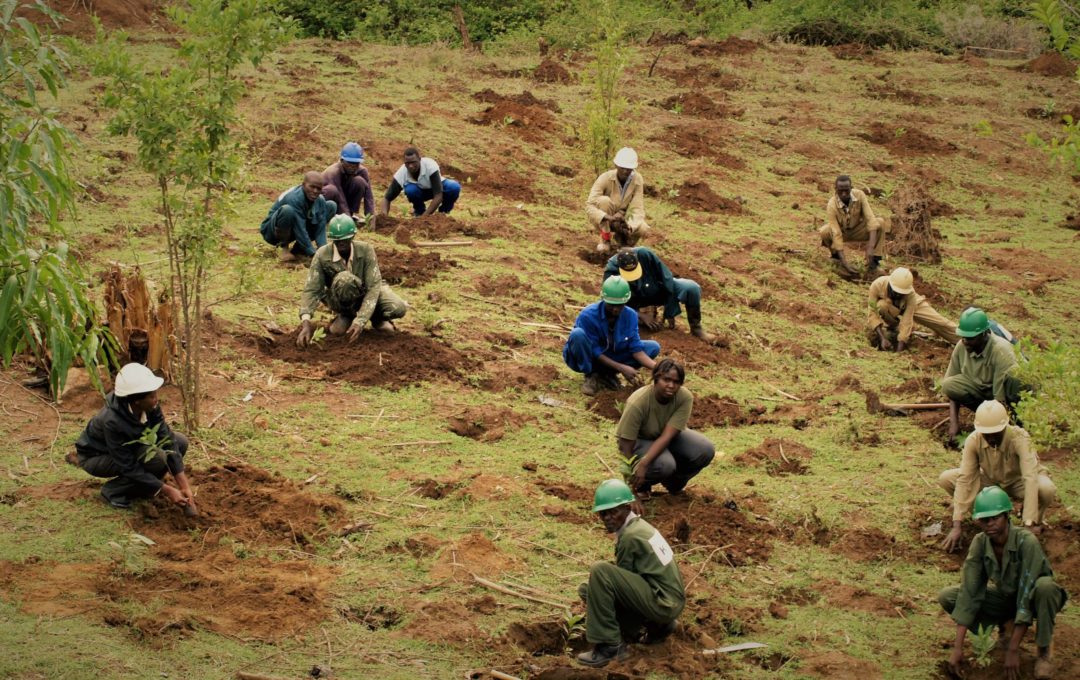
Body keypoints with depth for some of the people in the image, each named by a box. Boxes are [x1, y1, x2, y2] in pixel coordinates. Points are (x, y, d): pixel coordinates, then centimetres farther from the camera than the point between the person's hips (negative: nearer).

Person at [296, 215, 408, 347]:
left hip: (365, 294, 1)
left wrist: (359, 321, -39)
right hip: (340, 300, -1)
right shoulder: (322, 255, -23)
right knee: (344, 278, -37)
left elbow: (373, 286, -28)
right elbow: (311, 290, -25)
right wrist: (306, 323, -42)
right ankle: (346, 315, -7)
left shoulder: (365, 251, -23)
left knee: (398, 308, -29)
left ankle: (376, 317, 7)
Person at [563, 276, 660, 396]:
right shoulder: (588, 315, -27)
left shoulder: (630, 316, -13)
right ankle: (591, 375, -13)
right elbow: (595, 352, -22)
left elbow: (636, 348, -13)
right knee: (578, 334, -37)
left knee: (653, 347, -9)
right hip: (587, 359, -4)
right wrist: (621, 368, -29)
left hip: (612, 357, 5)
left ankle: (607, 373, -6)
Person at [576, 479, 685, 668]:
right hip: (670, 602, 10)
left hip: (663, 604, -10)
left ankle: (609, 646, -18)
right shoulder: (639, 525, 13)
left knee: (599, 572, -22)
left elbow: (621, 580, -6)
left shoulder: (630, 537, -15)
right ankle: (656, 626, 15)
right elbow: (624, 577, 22)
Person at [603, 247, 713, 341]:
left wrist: (670, 312, -21)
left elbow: (666, 278, -23)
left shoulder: (645, 254, -32)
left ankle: (696, 327, -5)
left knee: (692, 288, -27)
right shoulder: (611, 271, -29)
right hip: (638, 301, 2)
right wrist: (641, 315, -29)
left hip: (659, 290, -2)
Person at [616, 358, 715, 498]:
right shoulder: (637, 403, -34)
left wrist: (643, 464, -43)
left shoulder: (685, 398, -26)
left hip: (669, 438, 4)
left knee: (706, 450, -22)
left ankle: (673, 482, 6)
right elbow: (626, 448, -28)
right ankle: (642, 485, 0)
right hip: (640, 440, -4)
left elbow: (667, 436, -31)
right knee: (664, 465, -36)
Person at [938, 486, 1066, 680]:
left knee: (1044, 586, -40)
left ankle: (1044, 651, -16)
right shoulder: (980, 543, -18)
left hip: (1032, 599, -4)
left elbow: (1026, 596, -33)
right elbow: (969, 592, -20)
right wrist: (958, 648, -26)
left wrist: (1013, 650, -35)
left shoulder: (1026, 541, -31)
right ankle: (1004, 625, 6)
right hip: (1006, 597, 4)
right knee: (946, 597, -17)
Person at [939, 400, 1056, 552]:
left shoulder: (1019, 438, -35)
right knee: (945, 479, -20)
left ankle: (1036, 521, -2)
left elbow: (1030, 478, -42)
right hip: (990, 481, 3)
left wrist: (1029, 525, -51)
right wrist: (956, 526, -32)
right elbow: (965, 479, -25)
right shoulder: (973, 441, -26)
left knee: (1047, 490, -37)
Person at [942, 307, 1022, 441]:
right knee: (948, 385, -23)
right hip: (982, 390, 5)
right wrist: (954, 423, -15)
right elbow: (953, 389, -5)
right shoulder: (961, 347, -14)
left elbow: (1001, 399, -29)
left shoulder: (1001, 351, -30)